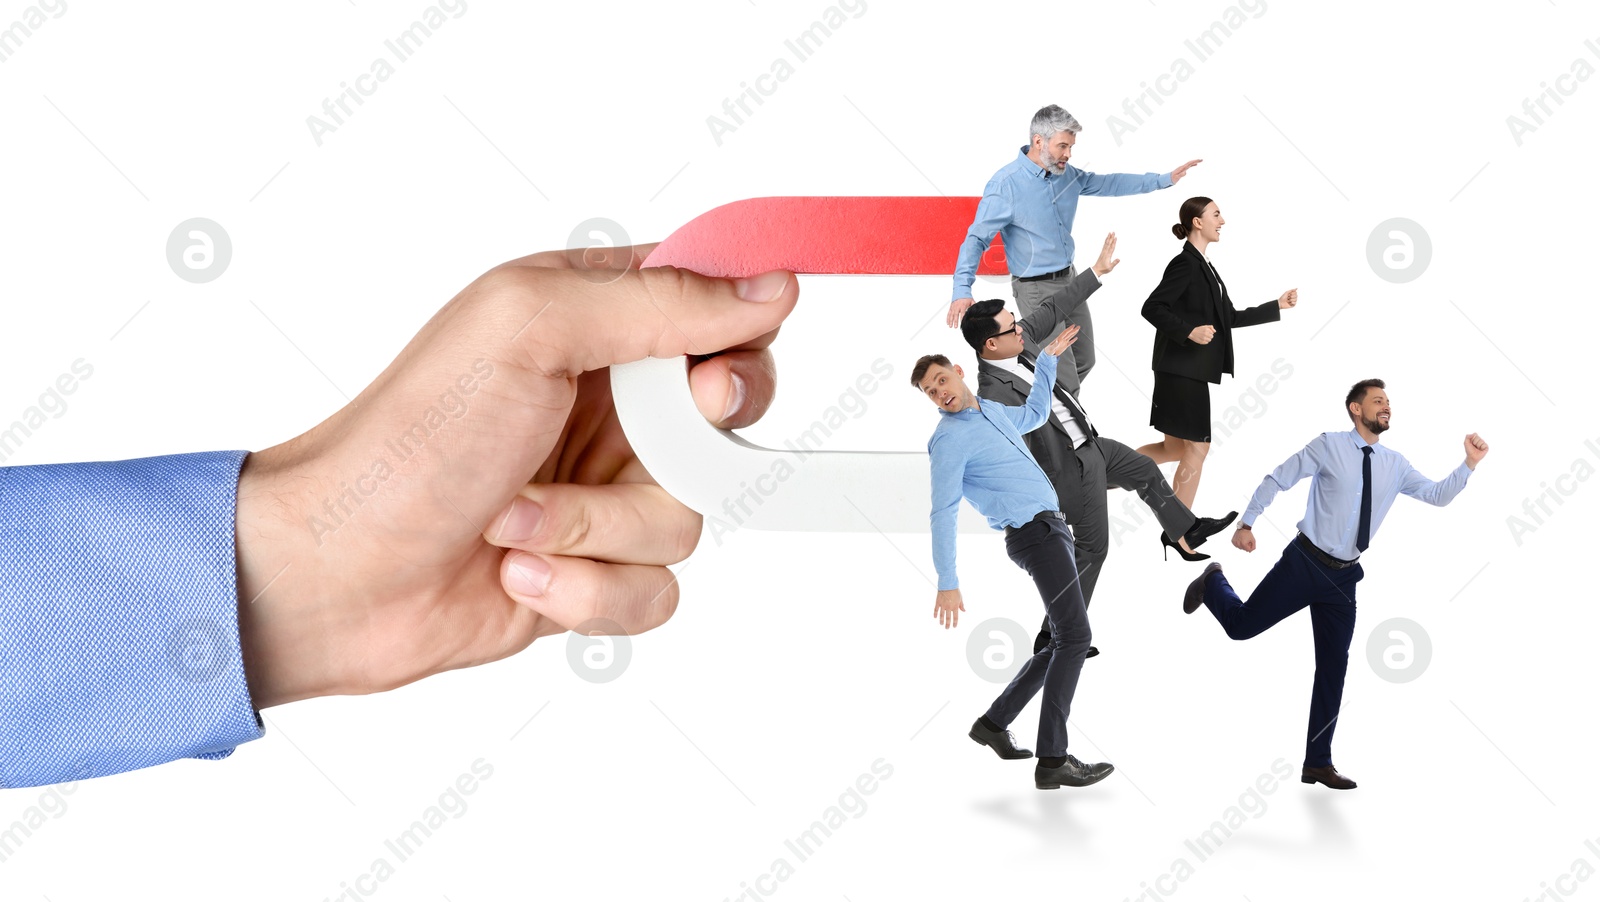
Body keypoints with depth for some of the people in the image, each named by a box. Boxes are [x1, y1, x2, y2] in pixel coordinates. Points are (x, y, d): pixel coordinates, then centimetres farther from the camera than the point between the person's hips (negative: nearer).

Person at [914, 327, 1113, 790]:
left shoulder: (992, 411, 17)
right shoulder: (949, 439, -9)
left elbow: (1034, 414, 39)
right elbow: (942, 514, -15)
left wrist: (1048, 358, 34)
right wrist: (947, 584, -21)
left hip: (1051, 531, 9)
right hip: (1035, 532, -9)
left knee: (1065, 640, 11)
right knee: (1074, 636, -15)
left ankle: (994, 722, 17)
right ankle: (1053, 760, -17)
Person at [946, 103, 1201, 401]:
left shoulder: (1066, 174, 1)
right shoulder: (1006, 185, -20)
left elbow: (1108, 184, 17)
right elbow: (977, 239, -20)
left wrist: (1164, 179, 16)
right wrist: (962, 290, -34)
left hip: (1070, 280, 8)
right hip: (1037, 289, -8)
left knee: (1084, 361, 17)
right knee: (1065, 381, -8)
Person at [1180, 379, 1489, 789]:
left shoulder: (1394, 465, 6)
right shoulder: (1329, 446, -8)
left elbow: (1437, 495, 4)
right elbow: (1277, 479, -6)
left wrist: (1470, 464, -9)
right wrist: (1246, 523, -10)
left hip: (1343, 576, 4)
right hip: (1303, 563, -4)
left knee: (1334, 668, 5)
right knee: (1240, 625, -1)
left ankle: (1318, 763, 12)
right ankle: (1213, 583, 35)